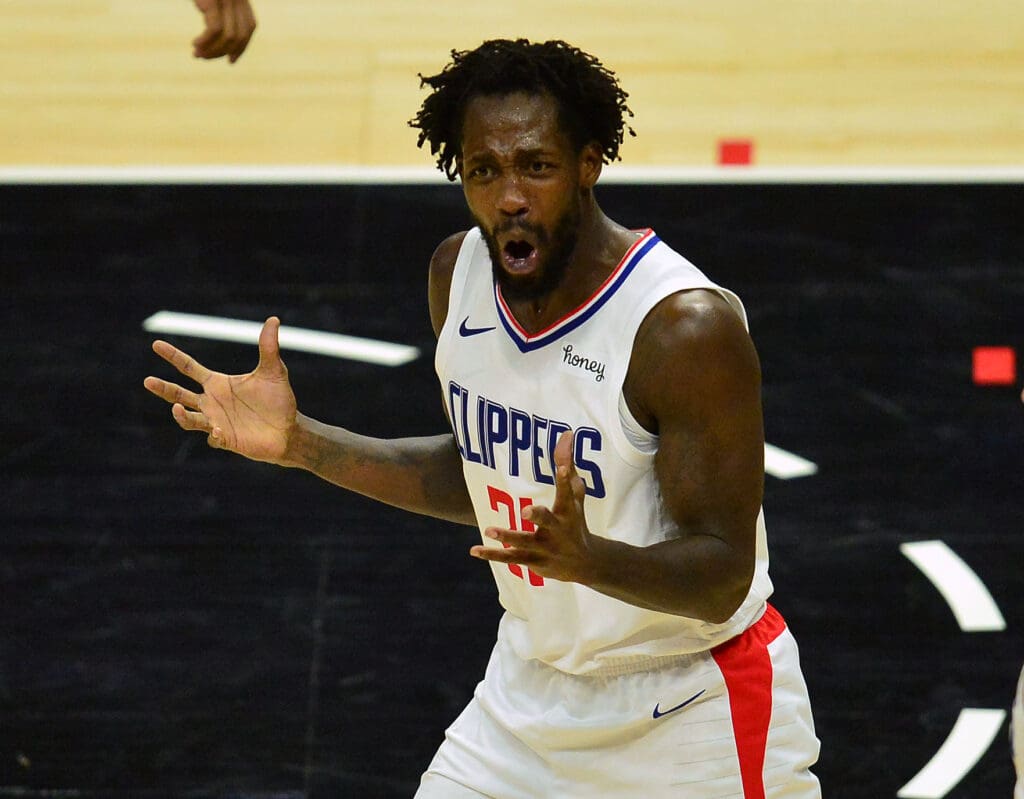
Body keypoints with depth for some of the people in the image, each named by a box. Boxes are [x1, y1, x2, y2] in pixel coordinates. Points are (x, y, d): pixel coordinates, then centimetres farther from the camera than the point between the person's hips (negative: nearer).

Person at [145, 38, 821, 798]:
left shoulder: (687, 327, -26)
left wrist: (586, 558, -43)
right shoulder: (459, 273, -4)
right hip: (535, 686, 6)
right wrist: (301, 444, 2)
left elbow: (722, 578, -24)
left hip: (692, 711, -6)